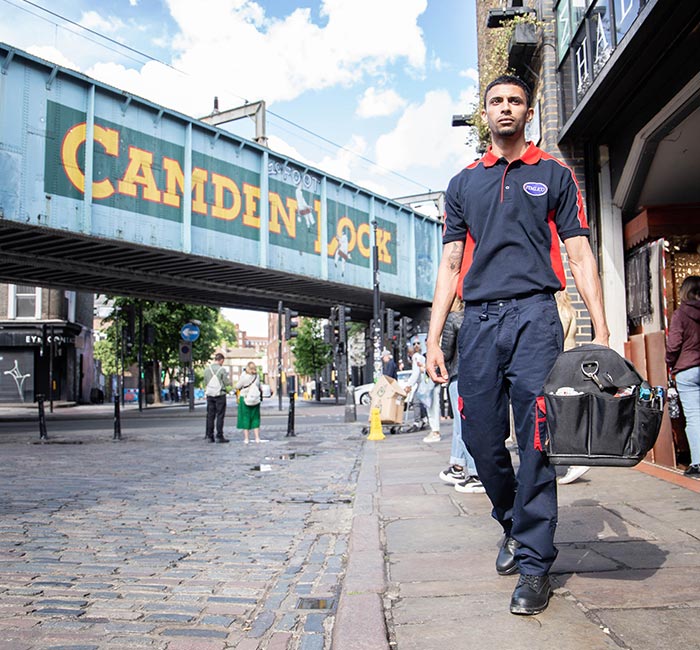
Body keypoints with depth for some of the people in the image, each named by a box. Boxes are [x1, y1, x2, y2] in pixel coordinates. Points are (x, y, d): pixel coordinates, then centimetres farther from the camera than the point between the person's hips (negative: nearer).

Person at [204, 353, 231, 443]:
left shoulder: (207, 369, 4)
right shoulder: (222, 369, -11)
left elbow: (205, 382, 11)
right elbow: (227, 383, -7)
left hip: (210, 394, 5)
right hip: (220, 394, -5)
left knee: (210, 415, 9)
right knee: (220, 416, 0)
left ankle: (209, 436, 10)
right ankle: (219, 436, -1)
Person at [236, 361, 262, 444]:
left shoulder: (244, 376, -15)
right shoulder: (257, 376, -5)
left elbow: (237, 387, -5)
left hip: (244, 398, -3)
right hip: (255, 400, 3)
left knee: (245, 418, 5)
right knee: (255, 418, 12)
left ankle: (246, 438, 5)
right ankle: (257, 438, 11)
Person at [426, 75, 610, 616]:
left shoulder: (555, 174, 13)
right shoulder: (464, 183, 19)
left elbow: (580, 255, 7)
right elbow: (451, 264, 14)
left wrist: (601, 333, -4)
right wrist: (434, 338, 6)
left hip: (534, 314, -2)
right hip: (479, 319, 3)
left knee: (536, 440, -8)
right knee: (481, 438, 3)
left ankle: (535, 562, 2)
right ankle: (513, 524, 28)